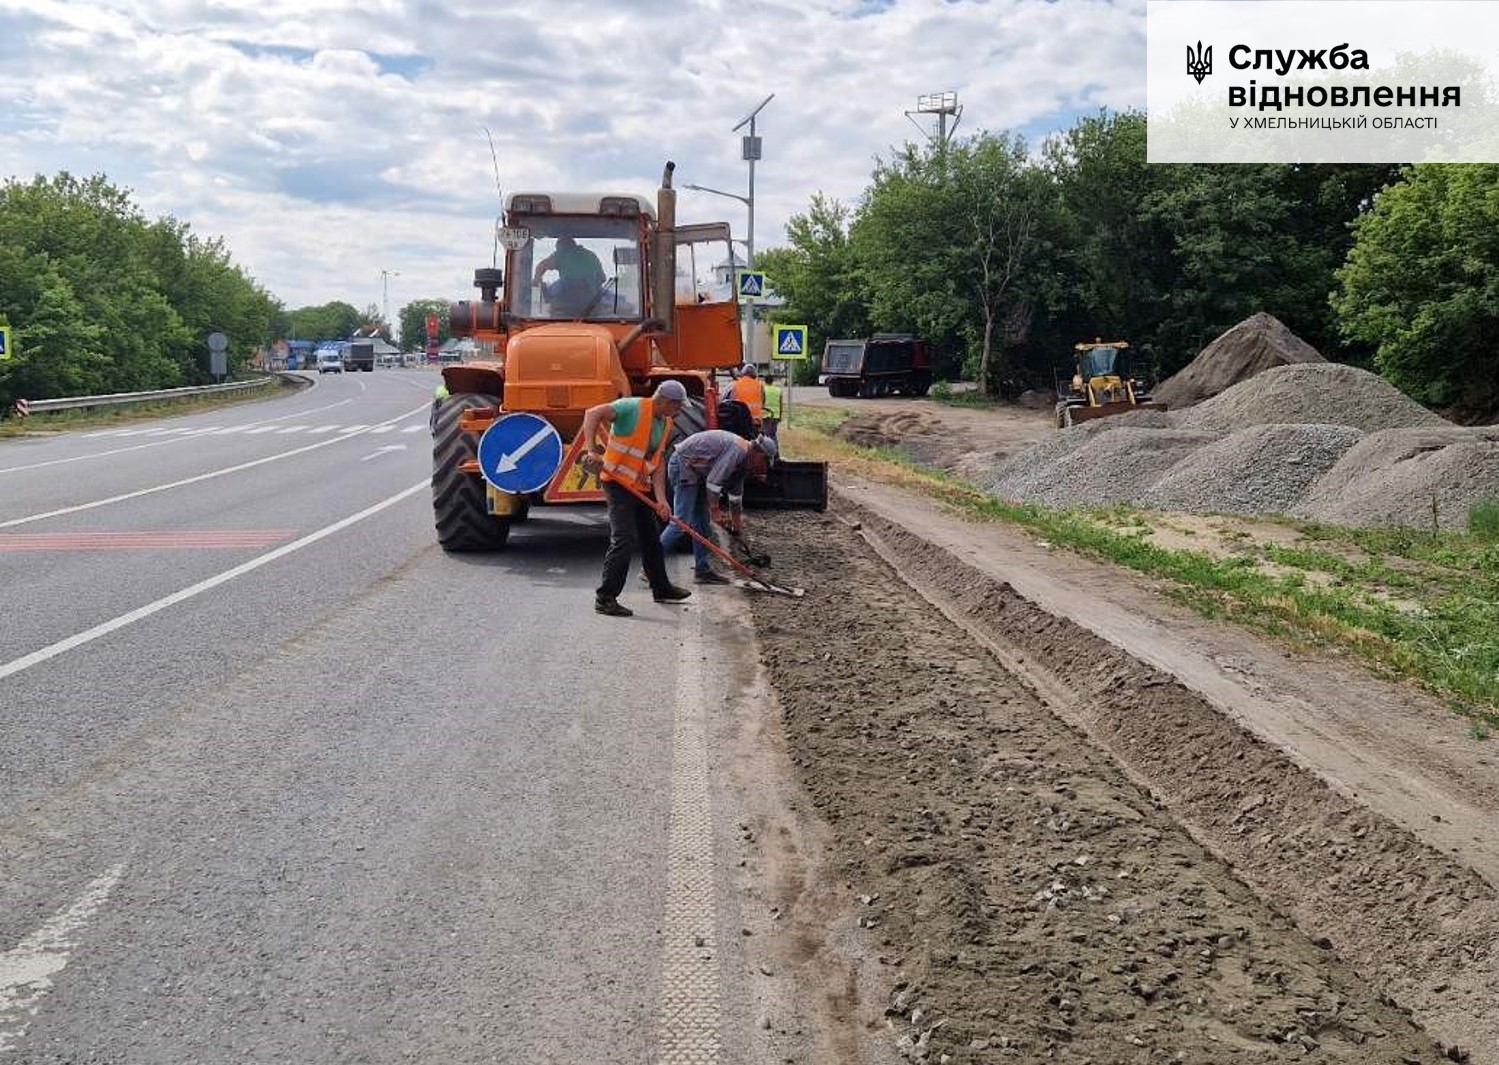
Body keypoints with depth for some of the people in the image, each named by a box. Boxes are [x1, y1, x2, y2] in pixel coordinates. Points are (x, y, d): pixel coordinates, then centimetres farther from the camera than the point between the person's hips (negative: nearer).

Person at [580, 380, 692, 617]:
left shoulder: (665, 425, 10)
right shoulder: (633, 407, -15)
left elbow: (658, 462, 7)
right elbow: (593, 414, -22)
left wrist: (660, 499, -4)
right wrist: (592, 449, -32)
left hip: (641, 487, 9)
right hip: (618, 482, -9)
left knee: (651, 538, 20)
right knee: (624, 540, -14)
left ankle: (661, 588, 36)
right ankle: (605, 598, -8)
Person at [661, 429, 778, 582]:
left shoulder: (743, 461, 14)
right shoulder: (738, 449, -18)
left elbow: (736, 495, 22)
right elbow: (713, 481, -22)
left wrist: (737, 527, 24)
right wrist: (715, 512, -17)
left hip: (696, 471, 11)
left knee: (702, 522, 11)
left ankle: (703, 569, 15)